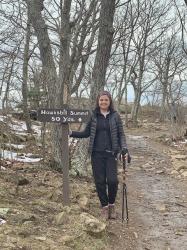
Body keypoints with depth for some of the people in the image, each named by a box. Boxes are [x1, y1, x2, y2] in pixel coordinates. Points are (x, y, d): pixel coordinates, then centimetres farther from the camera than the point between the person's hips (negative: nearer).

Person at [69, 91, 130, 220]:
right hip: (97, 153, 1)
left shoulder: (115, 116, 4)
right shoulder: (93, 116, 6)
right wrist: (71, 133, -2)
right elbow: (86, 133, 10)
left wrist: (124, 148, -11)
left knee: (112, 180, -9)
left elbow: (121, 134, 4)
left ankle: (112, 204, 15)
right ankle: (104, 207, 19)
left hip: (111, 153, -1)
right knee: (100, 181, 2)